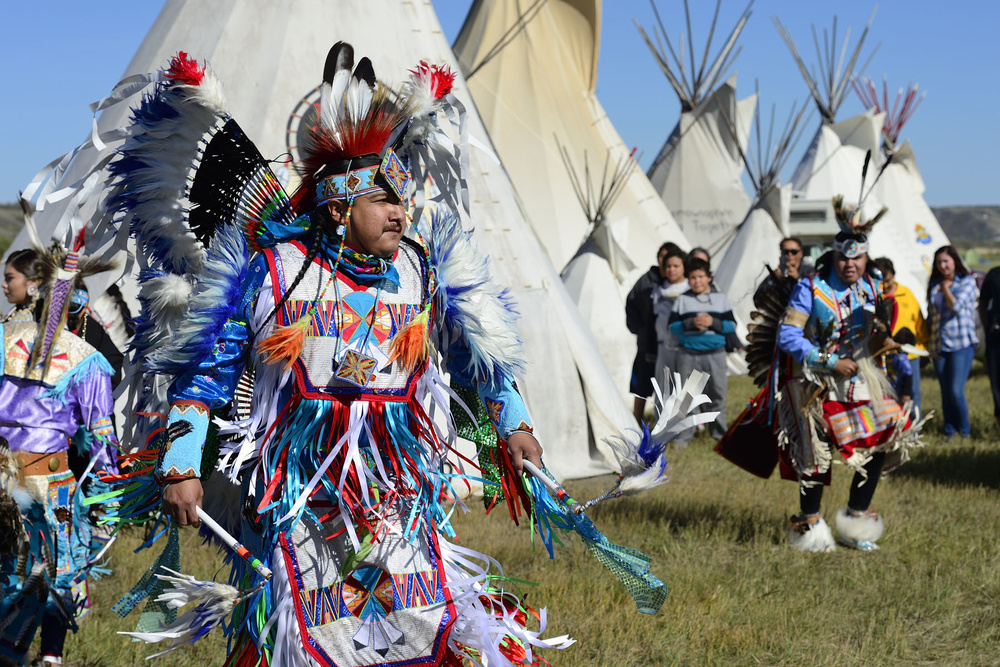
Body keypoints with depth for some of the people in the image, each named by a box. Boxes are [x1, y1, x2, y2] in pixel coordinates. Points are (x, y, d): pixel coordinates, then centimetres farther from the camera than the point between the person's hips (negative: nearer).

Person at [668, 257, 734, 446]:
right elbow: (673, 327, 1)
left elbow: (732, 325, 4)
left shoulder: (721, 298, 7)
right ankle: (684, 435, 8)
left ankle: (720, 433, 16)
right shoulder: (682, 300, 6)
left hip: (715, 354, 1)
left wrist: (713, 322, -13)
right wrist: (691, 323, -15)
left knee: (717, 394, 4)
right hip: (688, 354, -1)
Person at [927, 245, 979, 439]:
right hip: (939, 346, 5)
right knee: (946, 393, 7)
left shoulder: (967, 282, -2)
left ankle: (964, 432, 3)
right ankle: (949, 433, 15)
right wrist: (928, 343, 9)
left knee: (956, 392, -11)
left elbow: (956, 306, -15)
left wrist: (946, 288, -2)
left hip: (961, 344, -5)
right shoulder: (934, 285, 12)